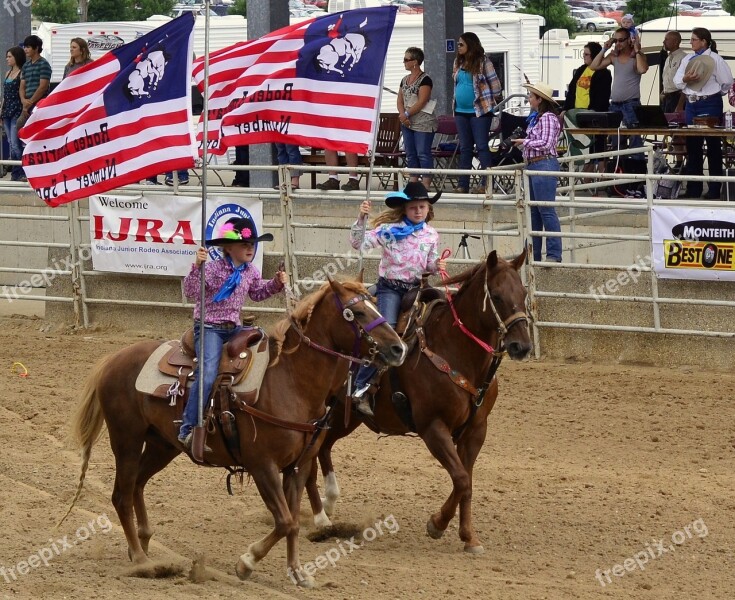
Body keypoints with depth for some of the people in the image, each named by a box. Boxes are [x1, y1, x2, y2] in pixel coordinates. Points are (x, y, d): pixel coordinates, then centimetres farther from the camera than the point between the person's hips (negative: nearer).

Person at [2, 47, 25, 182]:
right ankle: (16, 173, 11)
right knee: (11, 143, 8)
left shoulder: (22, 73, -8)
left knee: (15, 143, -11)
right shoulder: (8, 73, 16)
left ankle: (18, 173, -6)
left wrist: (24, 111, -17)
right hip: (7, 112, 9)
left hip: (17, 111, -9)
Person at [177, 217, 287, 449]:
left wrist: (276, 284, 11)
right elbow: (191, 291, -22)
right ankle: (188, 430, -26)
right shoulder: (213, 268, -13)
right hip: (209, 328, -8)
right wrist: (197, 267, -36)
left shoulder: (250, 272, 8)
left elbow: (257, 293, 27)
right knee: (207, 375, -25)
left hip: (235, 328, 8)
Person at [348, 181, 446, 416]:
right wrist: (361, 218, -26)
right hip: (390, 288, -5)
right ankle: (361, 388, -19)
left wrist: (437, 266, -8)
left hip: (415, 289, 5)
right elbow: (359, 242, -12)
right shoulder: (389, 229, -6)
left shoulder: (431, 235, 7)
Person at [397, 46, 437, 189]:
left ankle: (425, 185, -8)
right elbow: (400, 100, 11)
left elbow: (421, 102, -16)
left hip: (423, 123, -8)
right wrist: (402, 114, -8)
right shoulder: (405, 80, 15)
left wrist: (406, 114, -15)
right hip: (407, 123, 8)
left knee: (423, 154, -8)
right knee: (410, 154, 9)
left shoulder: (425, 80, -9)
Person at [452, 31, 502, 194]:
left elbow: (495, 83, -5)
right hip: (461, 111, 7)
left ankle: (487, 183, -6)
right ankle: (463, 184, 12)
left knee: (482, 146, -7)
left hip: (480, 111, -7)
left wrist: (491, 101, 0)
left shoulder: (482, 62, -8)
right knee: (464, 148, 9)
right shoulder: (458, 63, 12)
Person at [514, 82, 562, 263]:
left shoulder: (547, 118, -12)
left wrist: (524, 142, -10)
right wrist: (522, 143, 9)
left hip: (544, 165, -10)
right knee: (533, 211, 12)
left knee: (546, 210, -10)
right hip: (533, 165, 10)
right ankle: (533, 254, 16)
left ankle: (554, 254, -9)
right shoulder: (536, 117, 17)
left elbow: (545, 143, -18)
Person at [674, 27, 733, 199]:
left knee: (713, 146, 0)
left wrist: (717, 94, 7)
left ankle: (714, 190, 3)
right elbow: (677, 80, 5)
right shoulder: (687, 59, 11)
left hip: (710, 104, -6)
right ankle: (693, 189, 14)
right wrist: (685, 79, -15)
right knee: (692, 146, 8)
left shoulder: (714, 59, -6)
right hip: (691, 103, 6)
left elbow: (727, 82, -4)